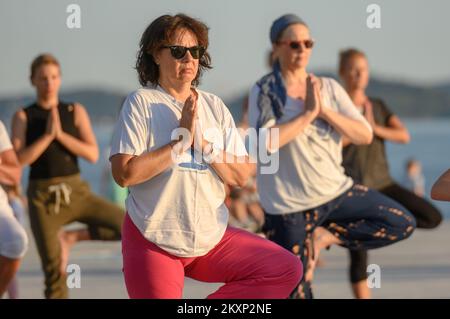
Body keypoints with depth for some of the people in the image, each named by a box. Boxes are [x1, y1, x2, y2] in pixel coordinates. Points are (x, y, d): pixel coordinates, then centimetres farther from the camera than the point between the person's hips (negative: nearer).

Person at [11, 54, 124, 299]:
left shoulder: (76, 111, 3)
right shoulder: (22, 116, 0)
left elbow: (93, 155, -7)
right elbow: (18, 161, -13)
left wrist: (60, 134, -17)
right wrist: (47, 135, -18)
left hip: (76, 193, 2)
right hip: (43, 198, -2)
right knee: (54, 272, -8)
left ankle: (71, 238, 3)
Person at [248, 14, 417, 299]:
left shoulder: (329, 88, 4)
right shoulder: (264, 92, -9)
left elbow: (365, 135, -4)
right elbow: (265, 143, -26)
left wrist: (324, 111, -15)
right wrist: (307, 113, -20)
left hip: (337, 192, 5)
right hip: (290, 204, -5)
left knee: (403, 224, -1)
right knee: (296, 292, -1)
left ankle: (323, 237, 3)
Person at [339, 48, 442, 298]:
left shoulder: (379, 106, 12)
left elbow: (404, 135, -1)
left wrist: (376, 128, -14)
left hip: (383, 184, 5)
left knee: (433, 217, -11)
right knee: (359, 255, -6)